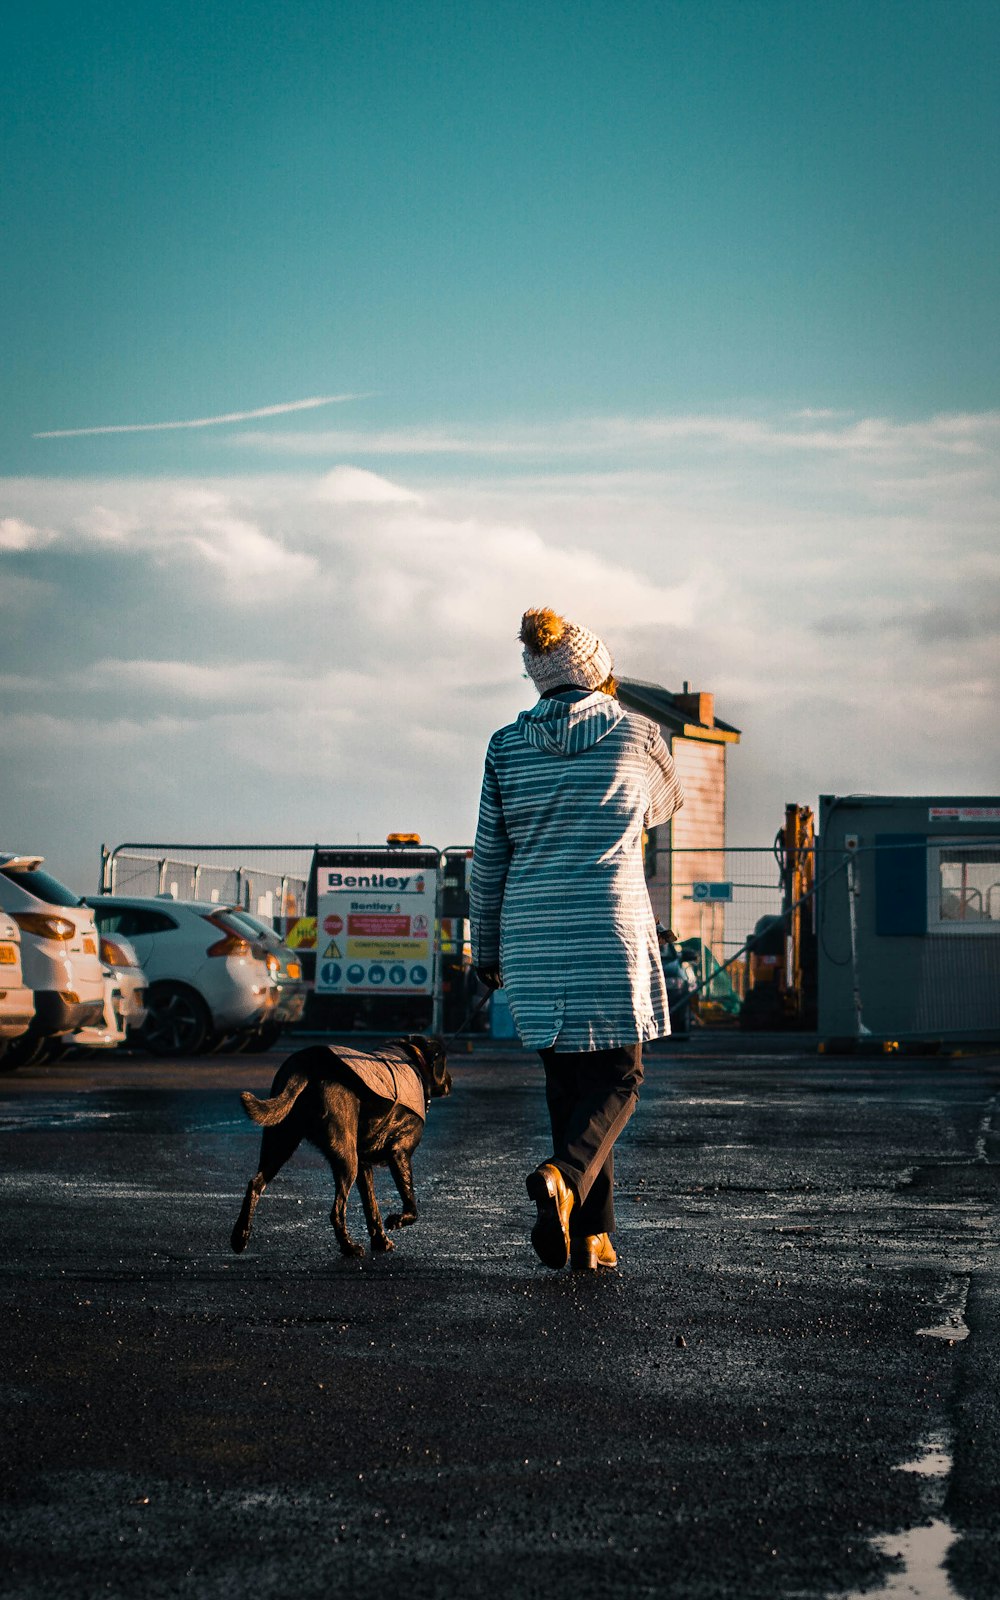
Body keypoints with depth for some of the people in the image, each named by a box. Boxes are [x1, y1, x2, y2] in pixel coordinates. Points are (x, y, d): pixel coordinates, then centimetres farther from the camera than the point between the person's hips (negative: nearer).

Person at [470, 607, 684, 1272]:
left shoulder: (507, 746, 5)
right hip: (612, 935, -3)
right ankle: (566, 1176, -23)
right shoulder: (638, 735, 0)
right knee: (617, 1078, 5)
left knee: (569, 1080, 13)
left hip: (533, 939, 3)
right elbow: (666, 803, 22)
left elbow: (489, 858, 7)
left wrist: (486, 948, 16)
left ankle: (591, 1235, 9)